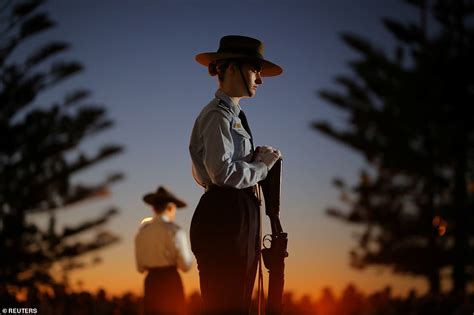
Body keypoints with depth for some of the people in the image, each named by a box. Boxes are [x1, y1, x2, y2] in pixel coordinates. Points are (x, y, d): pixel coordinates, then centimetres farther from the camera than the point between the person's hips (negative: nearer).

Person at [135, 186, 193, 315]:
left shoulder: (142, 232, 6)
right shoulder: (175, 231, -8)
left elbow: (140, 267, 11)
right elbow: (186, 265, -9)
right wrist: (188, 251, 10)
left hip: (151, 281, 5)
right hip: (171, 281, -4)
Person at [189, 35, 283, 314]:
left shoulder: (233, 114, 22)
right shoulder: (218, 114, -8)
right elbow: (223, 173, -20)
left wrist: (256, 159, 9)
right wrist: (263, 165, -5)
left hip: (240, 217, 10)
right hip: (223, 218, -10)